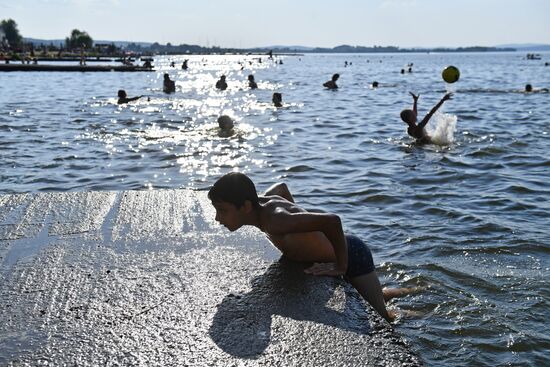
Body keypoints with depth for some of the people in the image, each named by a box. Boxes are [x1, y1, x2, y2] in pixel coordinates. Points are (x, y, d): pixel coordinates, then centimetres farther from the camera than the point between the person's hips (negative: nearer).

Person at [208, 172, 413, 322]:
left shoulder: (275, 221, -38)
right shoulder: (261, 202, -12)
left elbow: (332, 221, -46)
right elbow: (282, 187, 12)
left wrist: (341, 267, -36)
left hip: (351, 255, -9)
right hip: (335, 254, 9)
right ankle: (383, 295, 49)